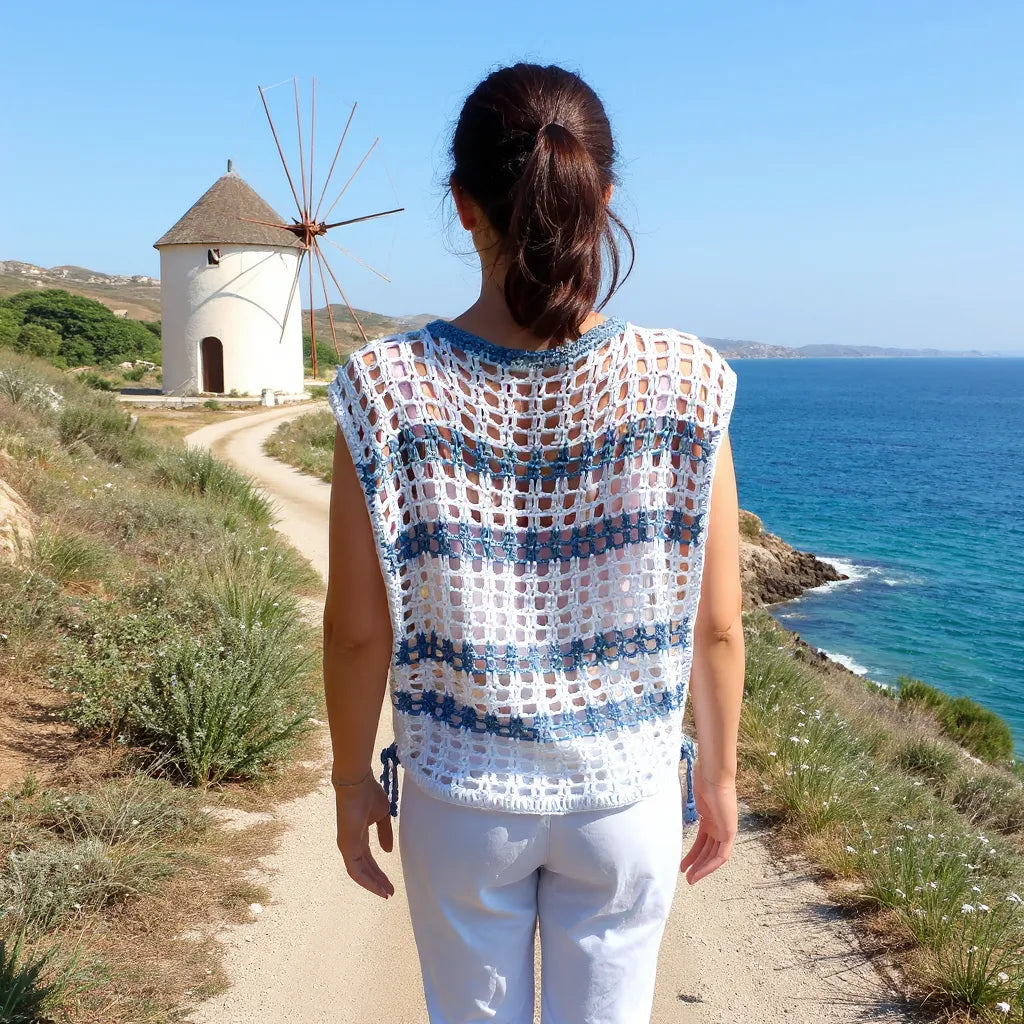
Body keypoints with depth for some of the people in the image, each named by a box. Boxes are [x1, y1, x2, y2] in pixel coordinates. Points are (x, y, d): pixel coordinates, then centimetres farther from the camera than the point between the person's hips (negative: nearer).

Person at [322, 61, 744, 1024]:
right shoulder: (683, 385, -15)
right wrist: (719, 773, 8)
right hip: (627, 795, 1)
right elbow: (717, 627, -8)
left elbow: (358, 629, -10)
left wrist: (352, 777, 6)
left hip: (460, 797, 0)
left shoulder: (388, 389, -17)